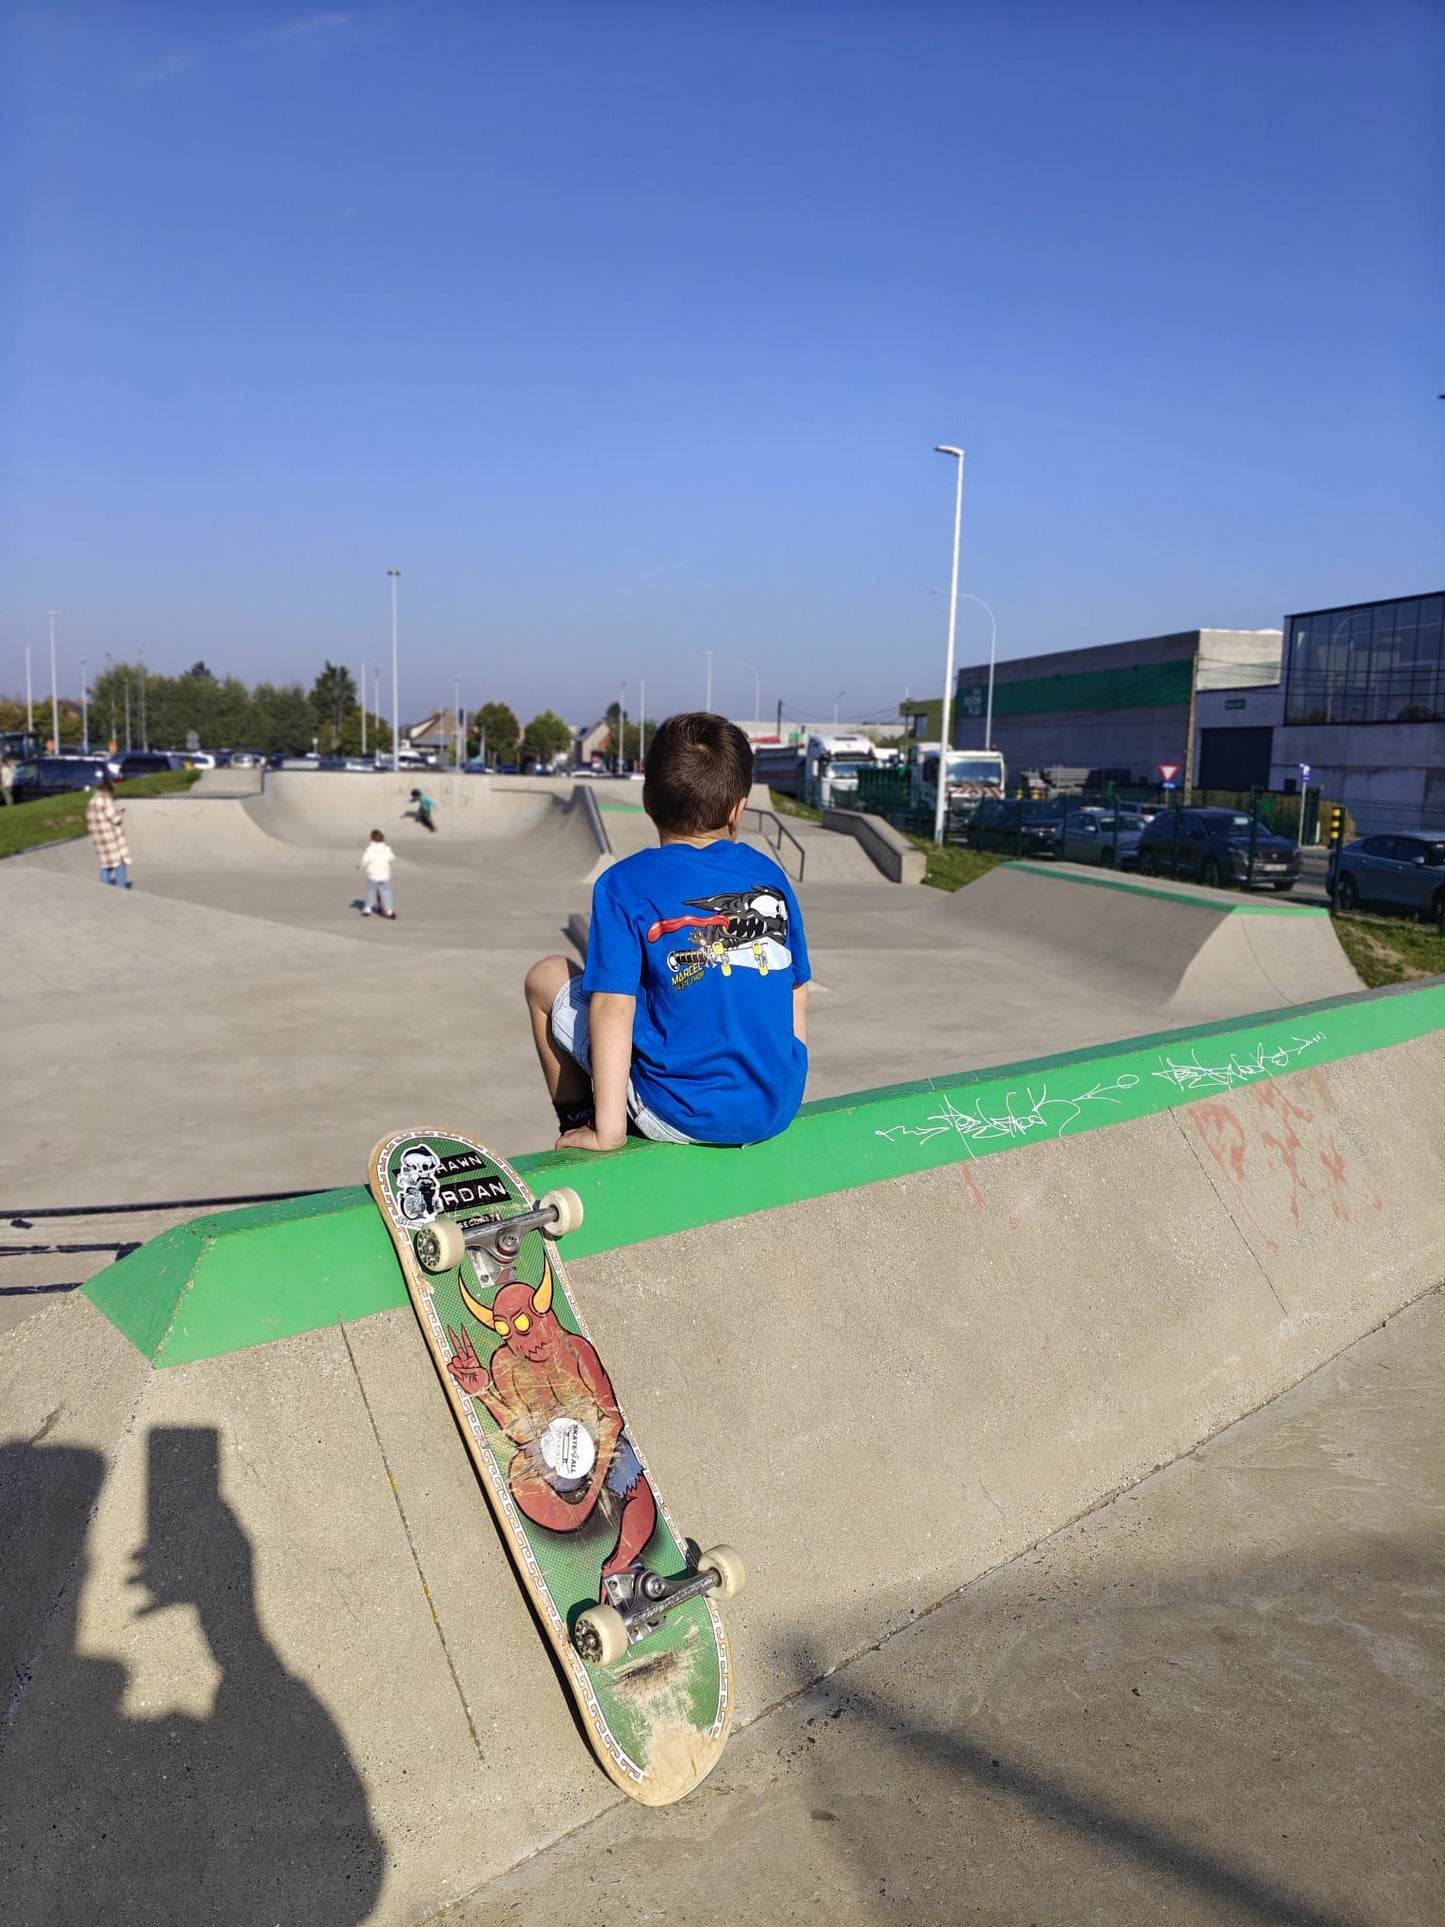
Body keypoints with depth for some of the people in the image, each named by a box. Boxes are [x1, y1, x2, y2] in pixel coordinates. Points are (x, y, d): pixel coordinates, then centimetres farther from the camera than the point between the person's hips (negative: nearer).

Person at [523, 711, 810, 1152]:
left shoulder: (625, 885, -9)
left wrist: (607, 1131, -13)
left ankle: (578, 1125, 25)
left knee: (545, 979, 13)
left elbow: (613, 1005, -15)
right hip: (780, 1108, 5)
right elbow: (796, 995, 10)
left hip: (683, 1114, -5)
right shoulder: (771, 877, 4)